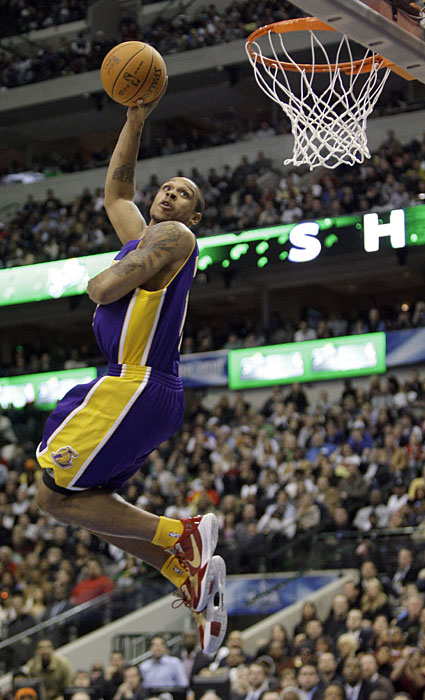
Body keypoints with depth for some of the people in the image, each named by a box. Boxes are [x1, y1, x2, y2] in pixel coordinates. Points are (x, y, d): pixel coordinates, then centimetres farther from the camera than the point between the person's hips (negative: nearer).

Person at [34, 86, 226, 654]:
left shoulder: (175, 237, -7)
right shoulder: (142, 237, 20)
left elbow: (105, 290, -16)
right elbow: (115, 191, 33)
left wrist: (95, 283, 8)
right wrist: (136, 119, 27)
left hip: (137, 386, -10)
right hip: (140, 389, 10)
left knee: (55, 496, -8)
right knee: (85, 499, 13)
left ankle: (183, 535, -9)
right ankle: (191, 576, 5)